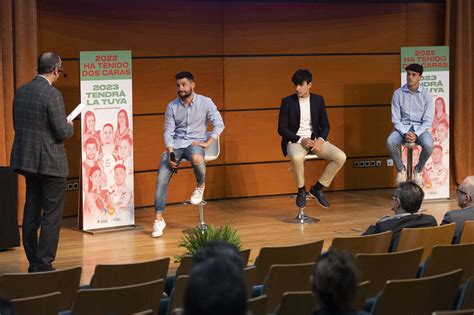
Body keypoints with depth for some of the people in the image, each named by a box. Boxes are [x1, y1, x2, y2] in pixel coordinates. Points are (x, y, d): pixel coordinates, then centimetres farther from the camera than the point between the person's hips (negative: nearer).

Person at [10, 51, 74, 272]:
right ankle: (44, 264, -1)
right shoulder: (52, 94, -18)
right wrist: (70, 126, 5)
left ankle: (34, 262, 19)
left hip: (27, 160, 7)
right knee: (52, 215, 0)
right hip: (50, 163, -7)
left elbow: (18, 126, 13)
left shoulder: (21, 91, 5)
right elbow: (62, 132, -17)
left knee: (31, 213, 13)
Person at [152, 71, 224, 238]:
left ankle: (200, 186, -8)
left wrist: (207, 143, -13)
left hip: (195, 143, -3)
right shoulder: (172, 106, 4)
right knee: (161, 178, -17)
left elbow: (219, 124, -2)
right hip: (176, 144, 3)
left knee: (196, 158, -40)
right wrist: (170, 153, -12)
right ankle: (158, 219, -10)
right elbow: (168, 132, 3)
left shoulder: (205, 102, -2)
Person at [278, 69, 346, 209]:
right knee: (297, 158, -40)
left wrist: (320, 140, -13)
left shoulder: (318, 100, 6)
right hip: (295, 140, -4)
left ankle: (317, 188, -3)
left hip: (315, 139, 4)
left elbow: (325, 125, 9)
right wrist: (300, 140, -18)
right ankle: (301, 190, -12)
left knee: (341, 157, -20)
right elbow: (281, 129, -5)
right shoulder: (287, 101, -3)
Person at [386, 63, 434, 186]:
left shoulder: (426, 95, -3)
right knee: (390, 142, -32)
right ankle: (401, 169, -4)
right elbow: (395, 119, -2)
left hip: (420, 128, -1)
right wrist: (405, 133, -18)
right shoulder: (398, 94, -1)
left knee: (428, 145, -33)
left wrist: (416, 134, -19)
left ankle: (418, 170, -2)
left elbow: (428, 121, -5)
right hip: (403, 127, 1)